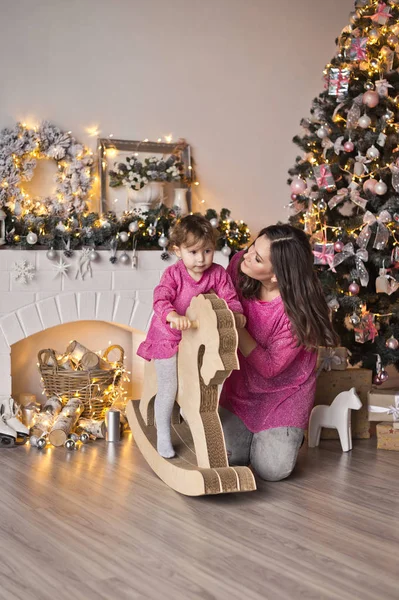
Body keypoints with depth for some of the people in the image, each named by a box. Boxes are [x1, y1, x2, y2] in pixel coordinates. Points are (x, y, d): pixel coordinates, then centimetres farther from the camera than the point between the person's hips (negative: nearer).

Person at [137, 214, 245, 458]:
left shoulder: (218, 274, -8)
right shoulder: (173, 274, -17)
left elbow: (230, 298, -10)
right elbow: (161, 299, -29)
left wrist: (237, 314, -32)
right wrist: (173, 316, -49)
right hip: (168, 338, -3)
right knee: (168, 388, 2)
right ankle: (163, 436, 17)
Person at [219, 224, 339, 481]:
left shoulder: (297, 309, -32)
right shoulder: (239, 263, -19)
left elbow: (270, 367, -24)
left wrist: (236, 328, -29)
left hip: (283, 390, -4)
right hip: (242, 383, 4)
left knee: (272, 469, -11)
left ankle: (284, 435, 24)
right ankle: (257, 431, 27)